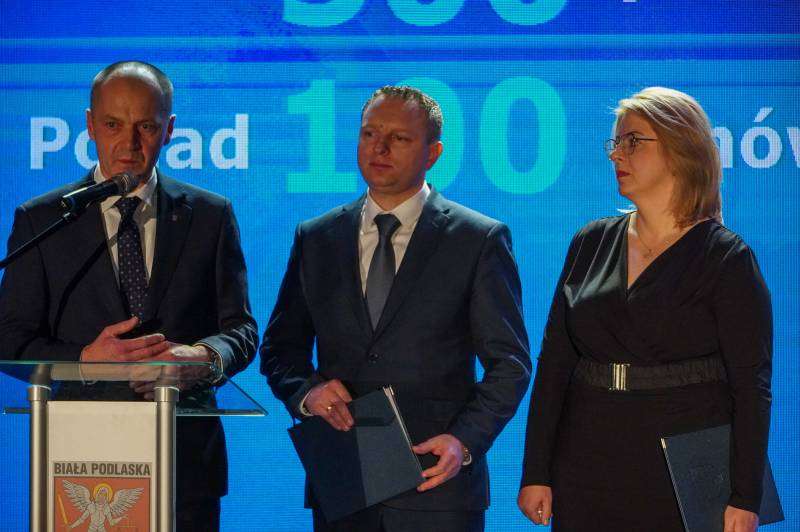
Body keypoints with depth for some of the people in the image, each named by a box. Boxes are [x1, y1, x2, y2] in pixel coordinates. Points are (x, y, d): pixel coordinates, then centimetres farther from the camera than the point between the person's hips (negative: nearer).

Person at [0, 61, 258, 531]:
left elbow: (241, 330, 5)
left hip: (186, 460, 1)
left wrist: (204, 355, -18)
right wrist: (84, 359, -18)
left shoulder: (211, 216, 8)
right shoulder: (40, 221, 5)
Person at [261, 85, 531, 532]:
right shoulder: (315, 239, 10)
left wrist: (465, 441, -16)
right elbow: (280, 348, 14)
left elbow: (509, 363, -1)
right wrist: (307, 391, -7)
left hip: (436, 483, -3)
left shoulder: (480, 240, 0)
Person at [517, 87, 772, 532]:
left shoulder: (726, 258, -5)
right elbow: (555, 362, 7)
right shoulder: (592, 244, 8)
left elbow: (751, 386, -8)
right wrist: (536, 473, 1)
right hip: (589, 474, 4)